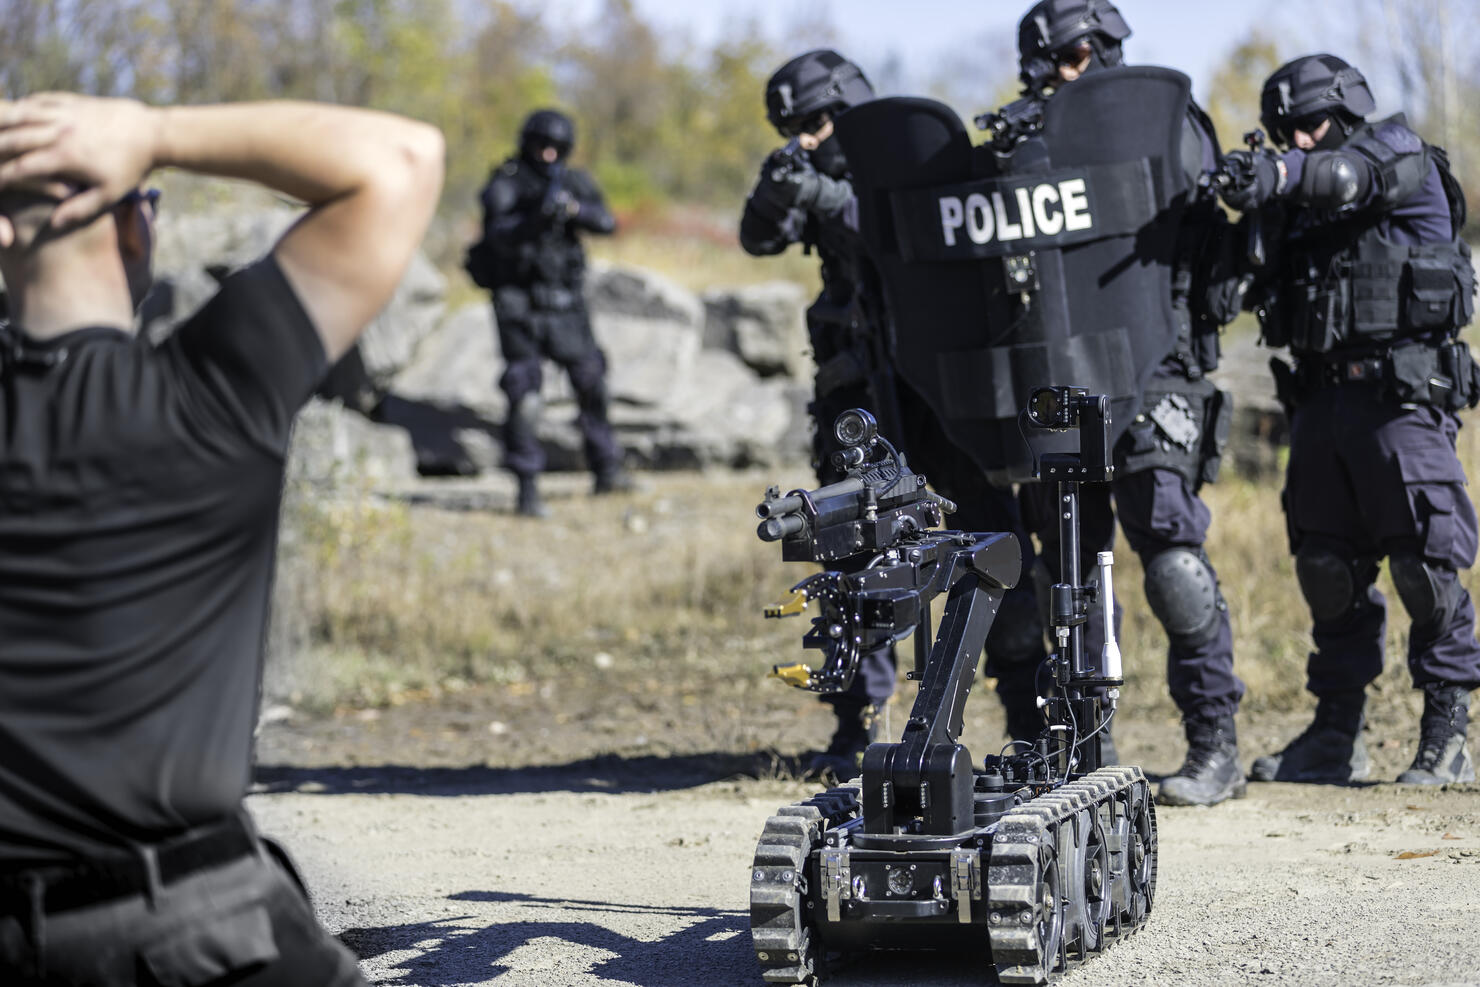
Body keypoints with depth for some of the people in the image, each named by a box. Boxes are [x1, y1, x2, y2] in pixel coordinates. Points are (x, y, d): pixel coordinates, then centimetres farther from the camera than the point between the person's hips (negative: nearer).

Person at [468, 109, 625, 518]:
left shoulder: (572, 182, 6)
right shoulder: (505, 186, -9)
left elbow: (606, 222, -6)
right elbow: (499, 234, -25)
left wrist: (574, 208, -24)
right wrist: (537, 218, -42)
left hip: (564, 303, 5)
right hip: (519, 304, -5)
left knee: (591, 381, 13)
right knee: (524, 398, -9)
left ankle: (606, 470, 29)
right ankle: (528, 489, -6)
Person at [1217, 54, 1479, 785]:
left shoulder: (1401, 155, 1)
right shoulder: (1298, 204, 18)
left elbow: (1355, 175, -23)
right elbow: (1270, 290, 8)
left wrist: (1284, 172, -43)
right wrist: (1263, 206, -11)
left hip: (1400, 393, -6)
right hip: (1321, 396, 6)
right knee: (1327, 567, 7)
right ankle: (1337, 736, 15)